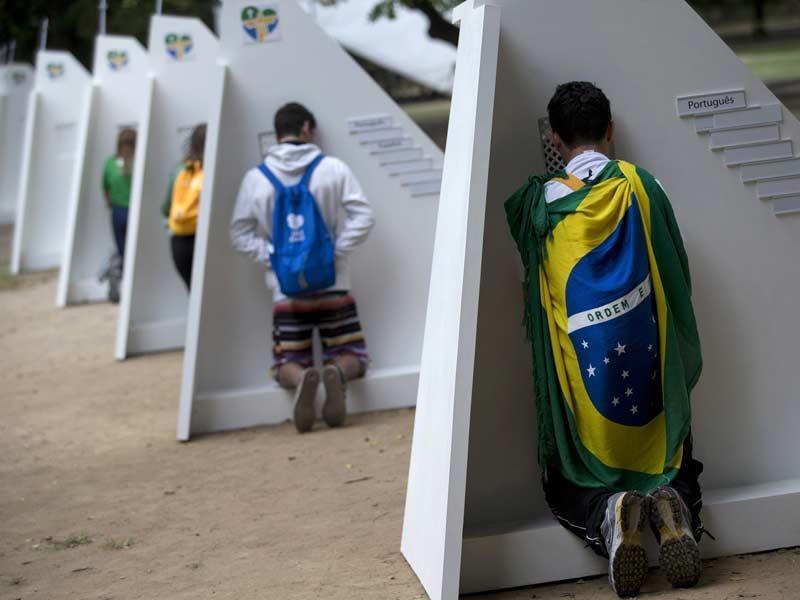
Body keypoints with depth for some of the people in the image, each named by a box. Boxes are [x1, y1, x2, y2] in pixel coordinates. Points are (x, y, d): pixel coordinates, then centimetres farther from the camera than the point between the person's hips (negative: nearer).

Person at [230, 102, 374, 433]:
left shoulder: (256, 178, 1)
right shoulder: (333, 169, -2)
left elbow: (240, 234, 3)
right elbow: (362, 217, -7)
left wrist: (272, 256, 4)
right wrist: (335, 249, -1)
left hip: (286, 290, 1)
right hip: (333, 286, -1)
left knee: (287, 363, 10)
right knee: (352, 356, 11)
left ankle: (302, 379, -27)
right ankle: (337, 374, -26)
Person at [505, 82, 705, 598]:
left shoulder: (540, 202, -2)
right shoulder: (641, 186, -1)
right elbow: (679, 280, 4)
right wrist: (683, 365, 17)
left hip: (579, 375, 0)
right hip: (649, 369, 1)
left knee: (570, 489, 16)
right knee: (678, 474, 19)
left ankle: (608, 515, -21)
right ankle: (673, 508, -18)